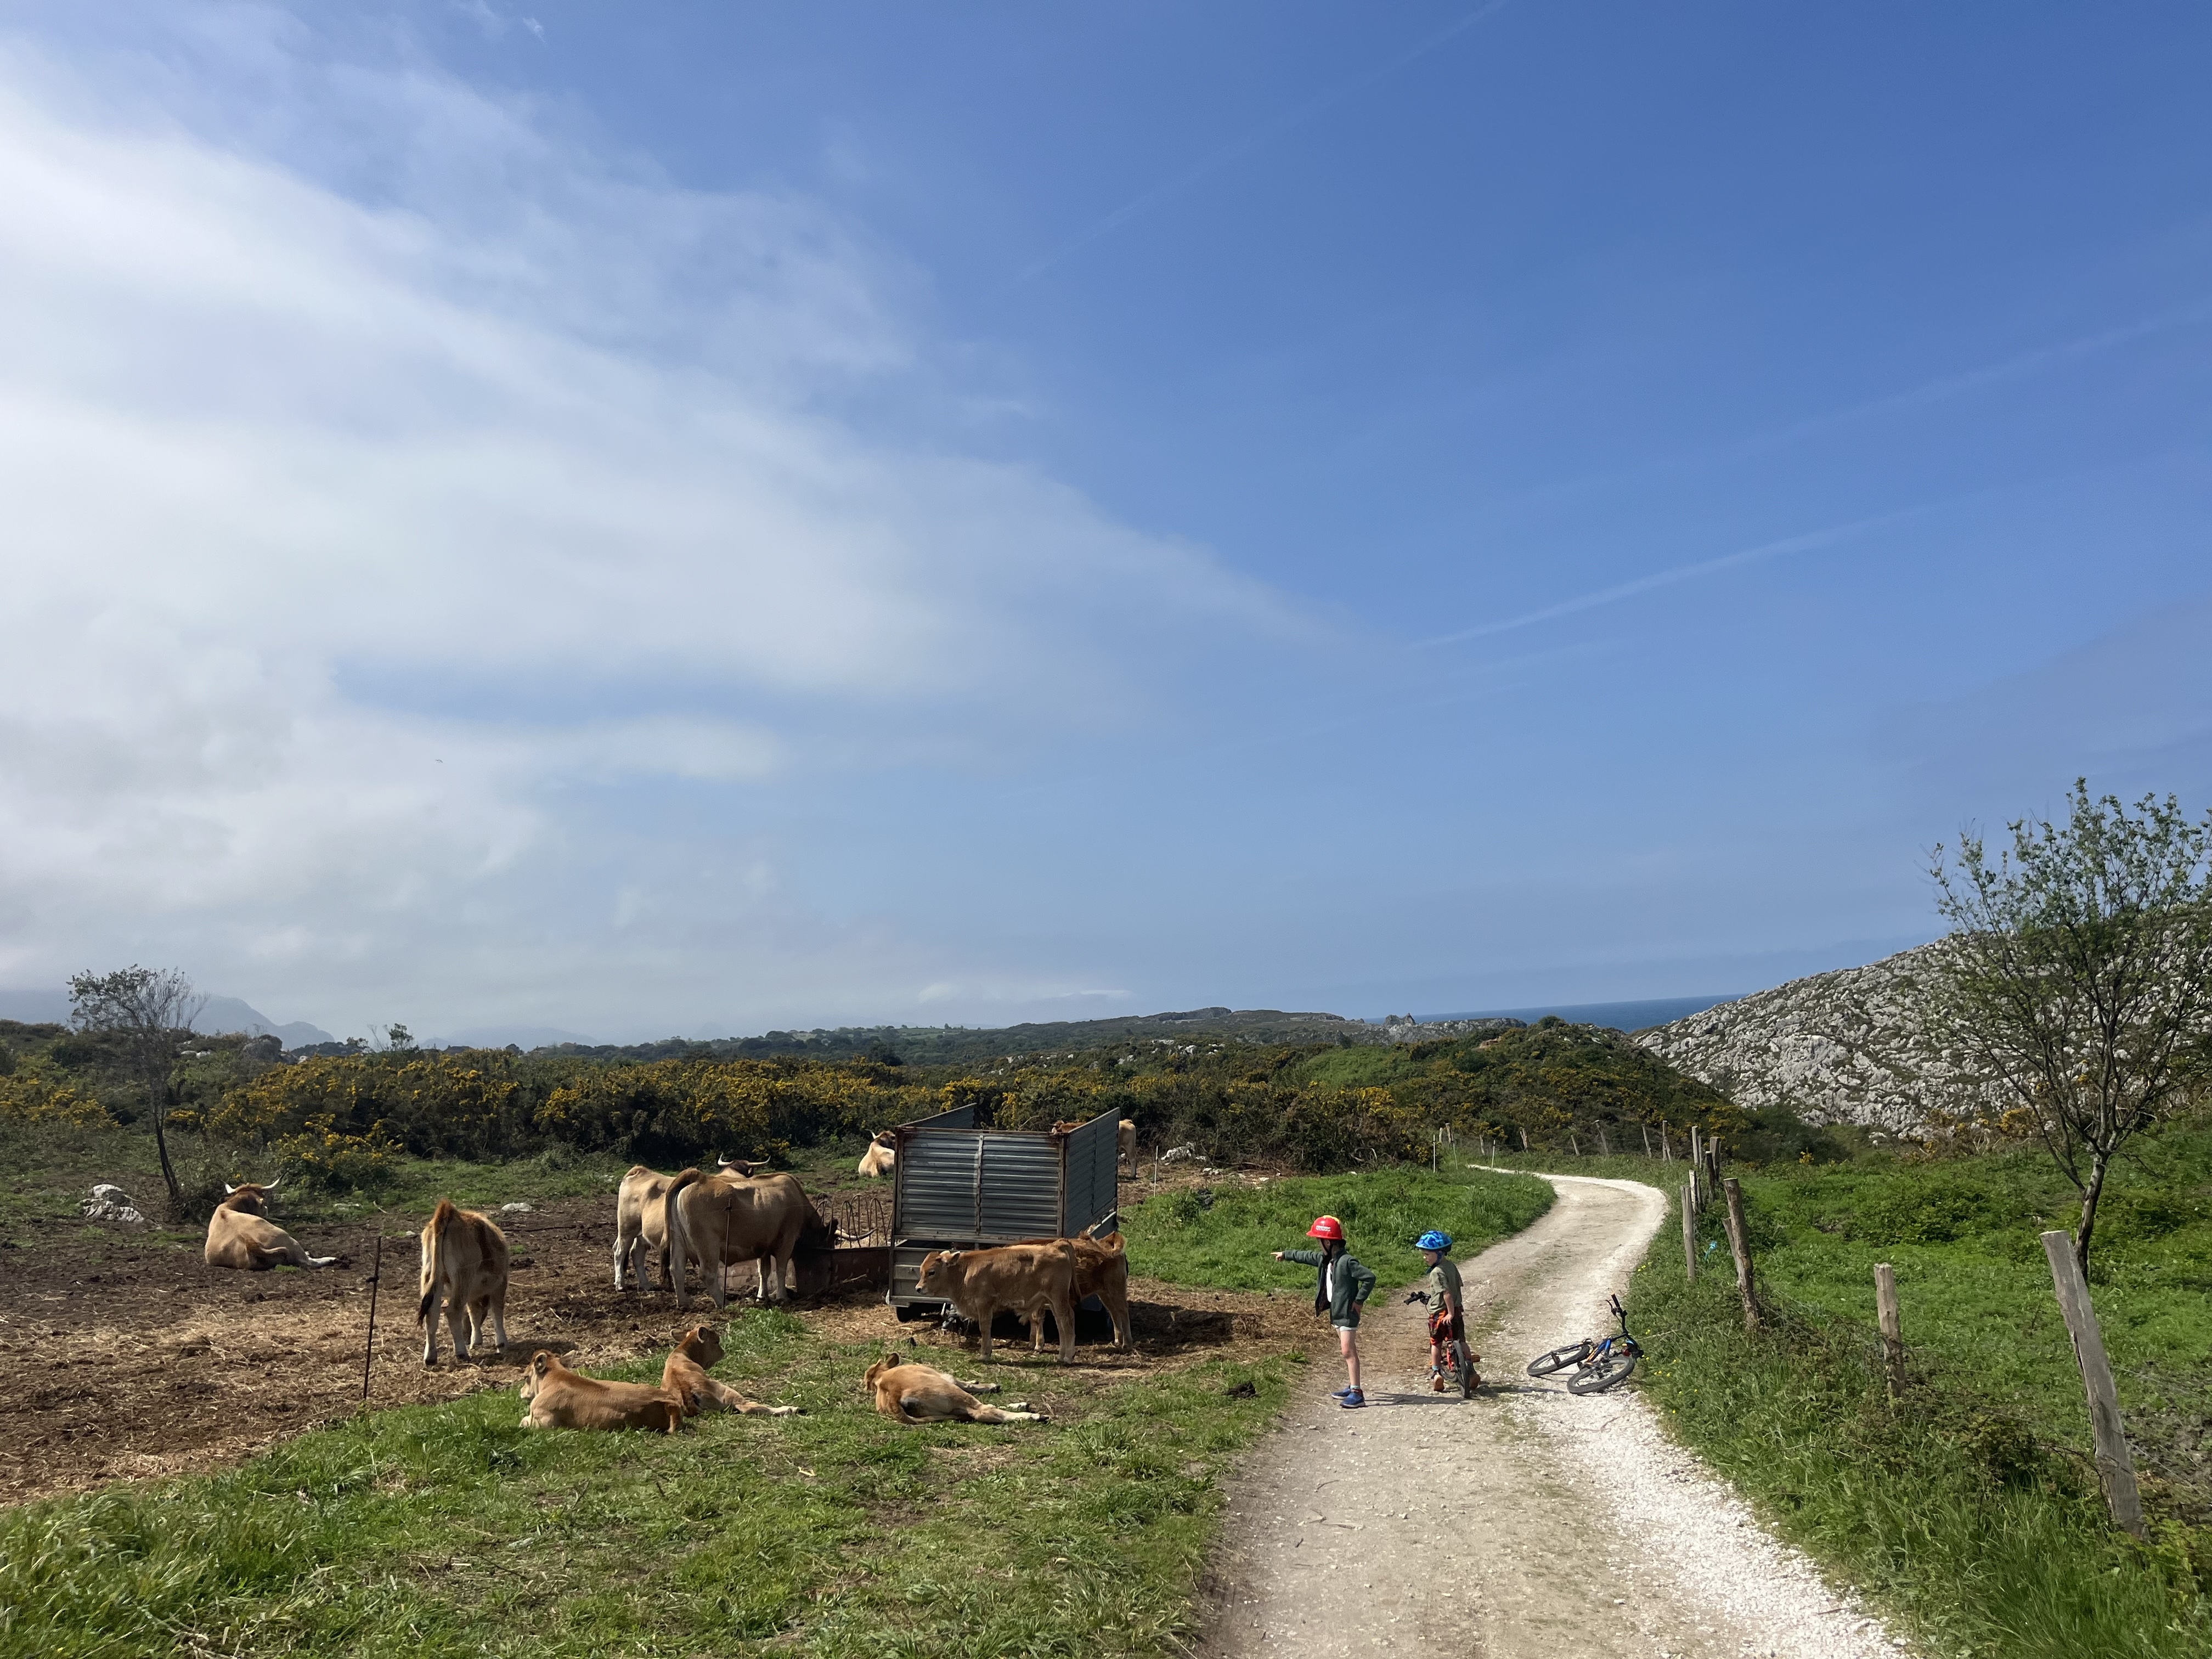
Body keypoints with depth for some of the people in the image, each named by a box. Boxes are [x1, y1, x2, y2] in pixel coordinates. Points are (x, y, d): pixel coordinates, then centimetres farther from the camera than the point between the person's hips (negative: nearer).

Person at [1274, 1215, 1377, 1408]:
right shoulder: (1326, 1258, 6)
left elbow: (1370, 1278, -25)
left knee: (1348, 1351, -11)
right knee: (1348, 1350, 16)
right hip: (1337, 1312, 9)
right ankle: (1351, 1387, 25)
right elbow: (1306, 1256, 24)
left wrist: (1359, 1301, -18)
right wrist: (1286, 1254, 35)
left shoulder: (1346, 1261, -22)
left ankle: (1357, 1394, -11)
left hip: (1348, 1313, -9)